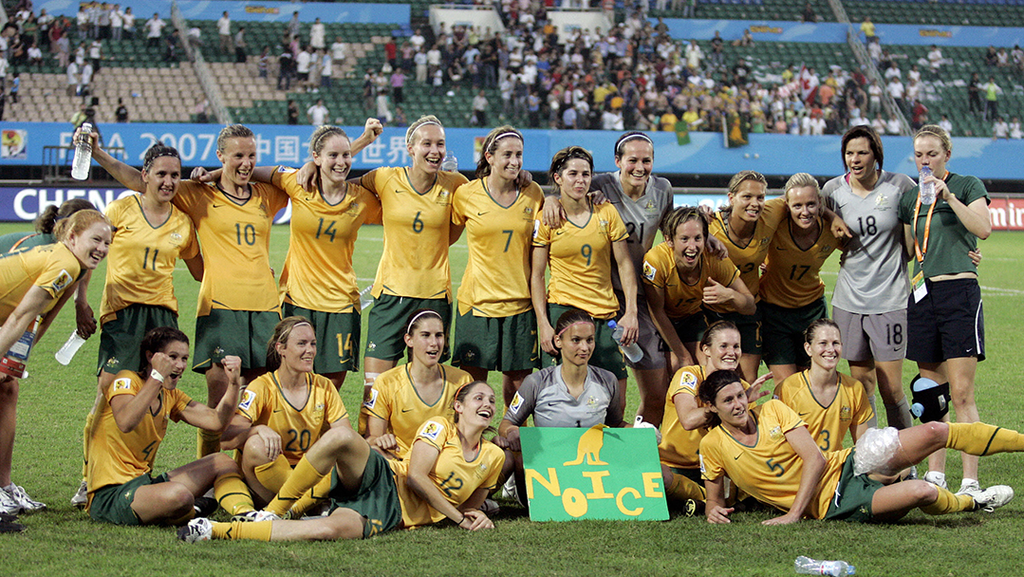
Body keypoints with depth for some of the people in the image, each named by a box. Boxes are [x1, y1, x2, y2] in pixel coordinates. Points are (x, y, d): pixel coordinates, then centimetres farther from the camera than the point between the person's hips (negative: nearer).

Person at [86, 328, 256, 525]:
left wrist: (233, 383, -6)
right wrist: (157, 376, -32)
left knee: (223, 463, 11)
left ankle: (246, 515, -10)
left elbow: (215, 421, 7)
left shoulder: (170, 396, 14)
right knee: (179, 496, -36)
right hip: (110, 495, -9)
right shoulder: (127, 380, -10)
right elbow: (125, 423, -31)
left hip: (144, 482, 9)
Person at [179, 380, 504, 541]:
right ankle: (273, 512, -24)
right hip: (384, 480, -1)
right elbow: (416, 476, -5)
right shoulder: (439, 427, 6)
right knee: (340, 437, -39)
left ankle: (221, 532, -32)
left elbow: (469, 506, 25)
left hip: (390, 515, 1)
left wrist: (474, 516, 1)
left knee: (333, 529, -37)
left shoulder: (493, 457, 16)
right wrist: (457, 516, -6)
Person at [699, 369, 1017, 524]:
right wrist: (715, 509, -18)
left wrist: (793, 514, -16)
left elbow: (815, 458, -6)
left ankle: (1019, 439, 6)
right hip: (833, 504, -4)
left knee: (935, 432, -10)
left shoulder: (773, 410, -1)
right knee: (922, 492, -28)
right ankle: (970, 502, 5)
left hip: (845, 466, 4)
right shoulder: (712, 445, -4)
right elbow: (714, 498, 8)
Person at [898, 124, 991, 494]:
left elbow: (983, 229, -15)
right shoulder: (910, 197, 16)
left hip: (959, 291, -5)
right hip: (922, 294, 6)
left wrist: (948, 196, -18)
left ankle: (970, 481, -12)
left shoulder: (967, 186, 2)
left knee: (962, 393, -10)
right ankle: (935, 474, 12)